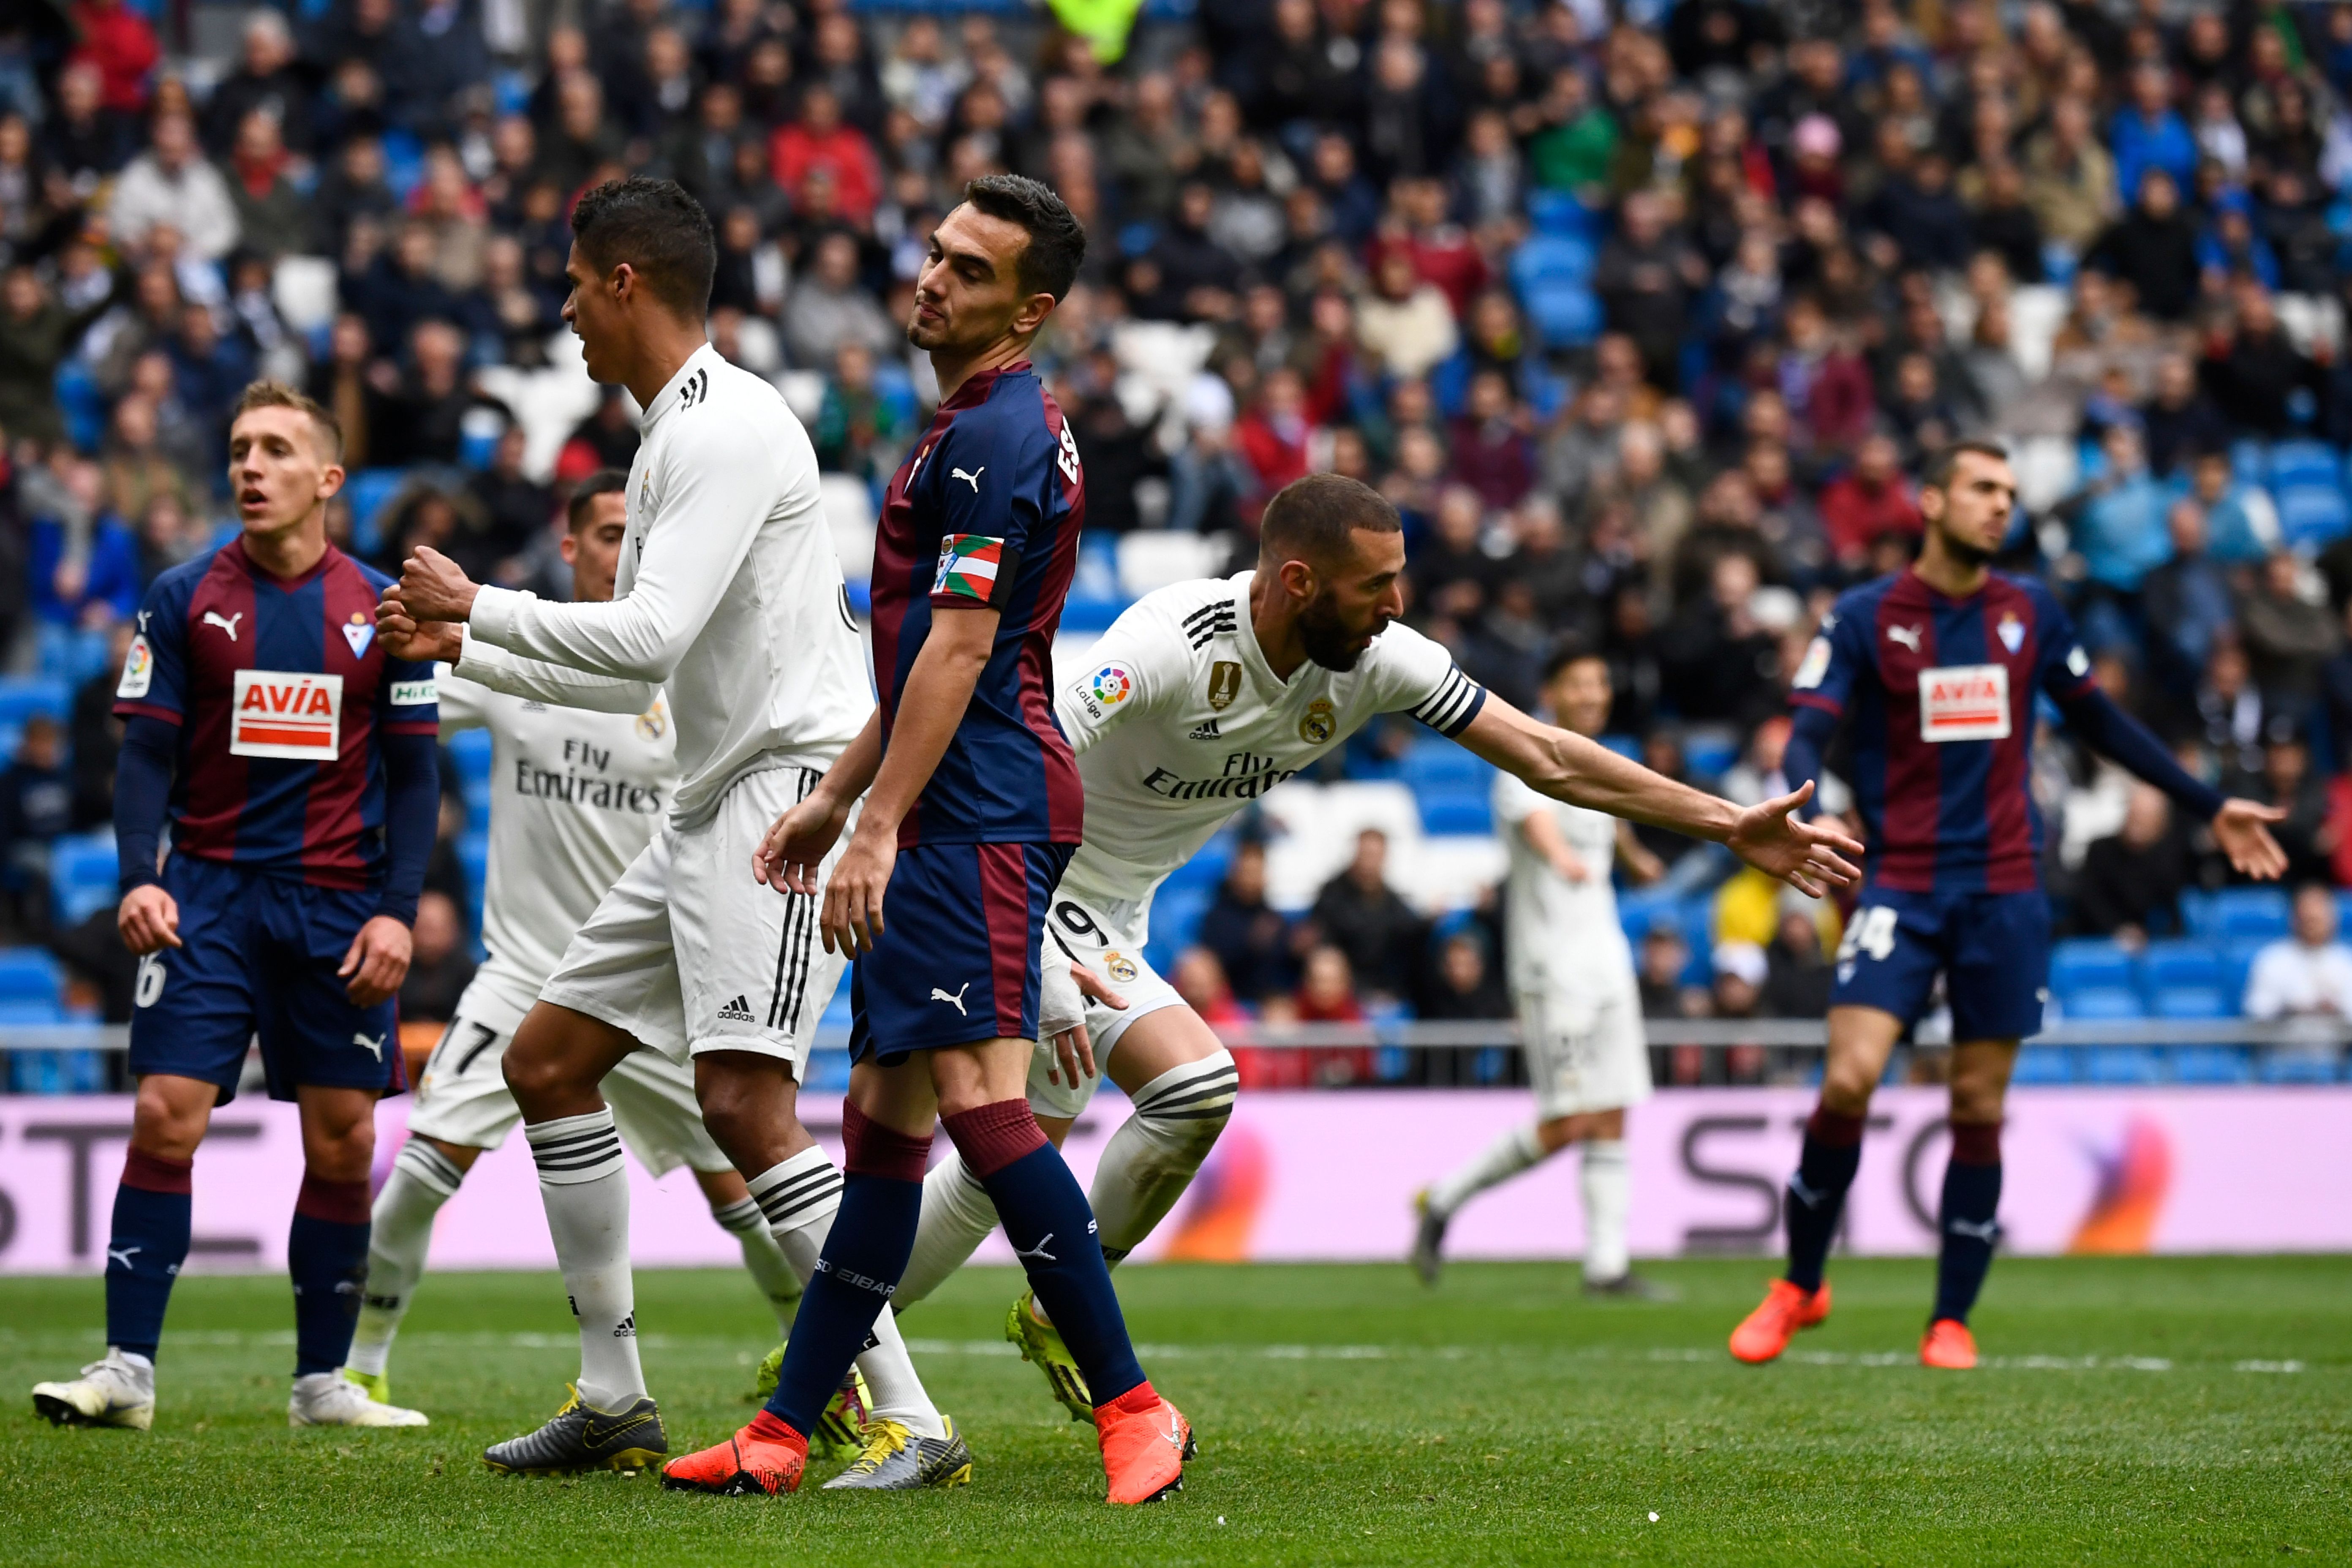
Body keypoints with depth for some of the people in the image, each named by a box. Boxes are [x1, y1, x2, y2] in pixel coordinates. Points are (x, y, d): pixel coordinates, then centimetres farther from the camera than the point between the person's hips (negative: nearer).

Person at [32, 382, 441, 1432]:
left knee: (344, 1145, 2)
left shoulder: (380, 610, 5)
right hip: (210, 893, -1)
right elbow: (145, 752, 1)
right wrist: (138, 877, -14)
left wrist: (397, 911, -3)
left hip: (338, 905, 1)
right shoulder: (183, 600, 3)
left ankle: (323, 1381, 12)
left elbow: (413, 774, 7)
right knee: (165, 1118, -12)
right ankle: (127, 1368, -10)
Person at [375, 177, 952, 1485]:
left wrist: (476, 604, -9)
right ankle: (616, 1401, 18)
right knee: (548, 1060, 12)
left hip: (795, 783, -11)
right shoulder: (673, 436, 20)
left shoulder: (730, 428, -13)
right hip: (713, 810, 11)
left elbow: (648, 638, -22)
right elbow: (635, 677, 27)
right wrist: (462, 653, 30)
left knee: (745, 1099, -22)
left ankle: (907, 1415, -22)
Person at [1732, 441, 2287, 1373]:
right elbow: (1809, 737, -7)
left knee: (1979, 1108, 1)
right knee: (1848, 1081, -15)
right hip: (1901, 884, -3)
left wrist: (2208, 807, 22)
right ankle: (1800, 1287, 4)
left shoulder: (2031, 614, 9)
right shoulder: (1865, 618, 0)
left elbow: (2101, 723, 21)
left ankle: (1952, 1321, 11)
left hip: (2005, 890, 3)